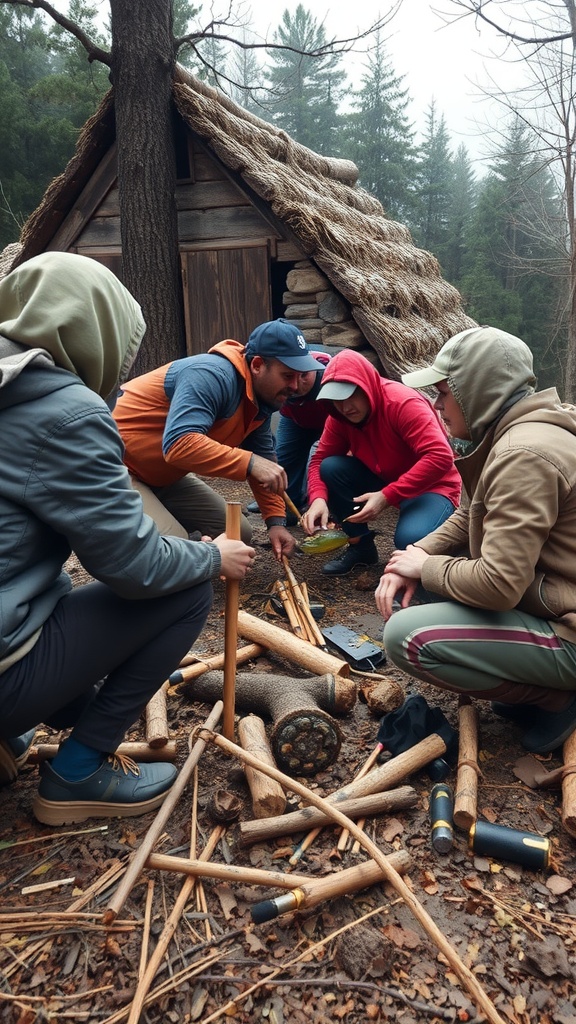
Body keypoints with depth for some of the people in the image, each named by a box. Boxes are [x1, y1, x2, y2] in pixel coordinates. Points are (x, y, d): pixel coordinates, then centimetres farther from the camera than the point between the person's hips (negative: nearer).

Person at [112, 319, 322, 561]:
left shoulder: (261, 399, 0)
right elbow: (179, 445, -40)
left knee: (238, 534, 5)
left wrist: (276, 521, -6)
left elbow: (263, 459, 5)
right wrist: (250, 461, -41)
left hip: (164, 476, 9)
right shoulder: (212, 376, -29)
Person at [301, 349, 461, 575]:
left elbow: (441, 457, -36)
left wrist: (387, 496, -37)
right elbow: (320, 459, -5)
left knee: (411, 539, -36)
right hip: (384, 479, 6)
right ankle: (360, 544, 0)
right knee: (331, 468, -18)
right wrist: (318, 499, -27)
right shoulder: (339, 417, -7)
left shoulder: (403, 403, -28)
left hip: (431, 486, -6)